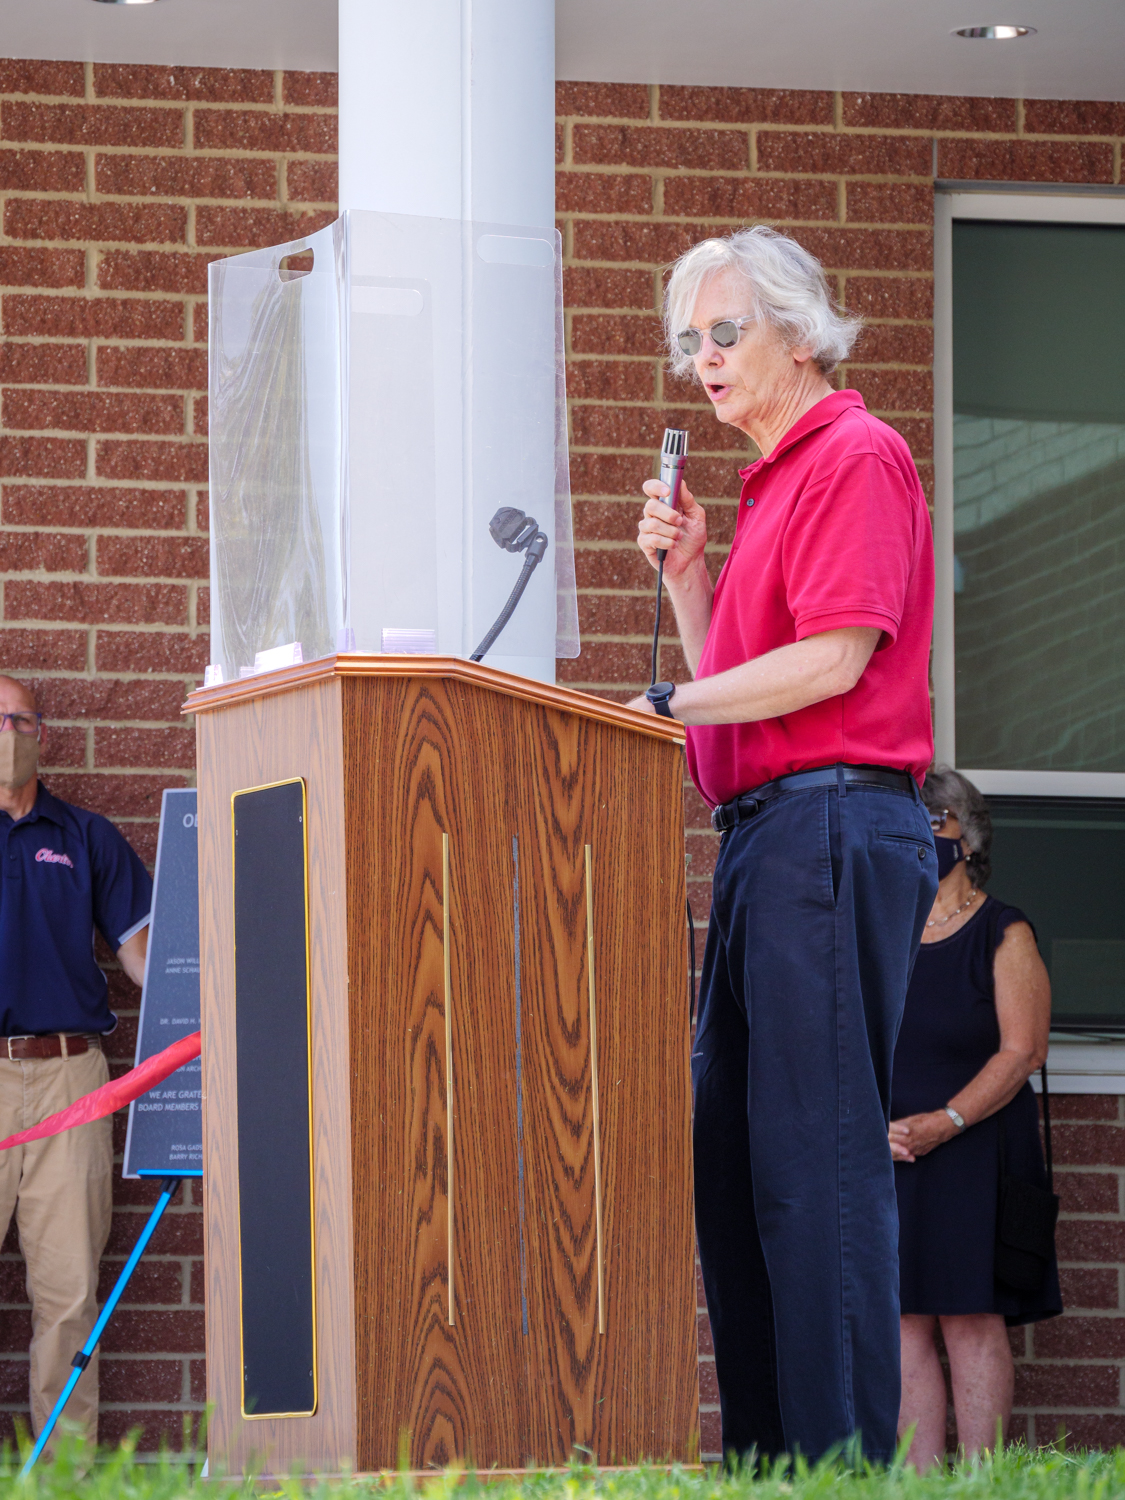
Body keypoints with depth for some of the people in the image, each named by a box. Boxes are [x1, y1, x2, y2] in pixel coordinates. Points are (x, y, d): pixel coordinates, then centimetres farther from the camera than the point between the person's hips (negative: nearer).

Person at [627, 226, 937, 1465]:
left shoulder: (856, 457, -5)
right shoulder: (773, 484, 23)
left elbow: (835, 658, -15)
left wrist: (666, 708, -12)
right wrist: (685, 575, 11)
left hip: (832, 818, -10)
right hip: (763, 837, 10)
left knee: (817, 1158, -12)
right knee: (730, 1157, 8)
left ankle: (845, 1450, -12)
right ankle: (766, 1452, 10)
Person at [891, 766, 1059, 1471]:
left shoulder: (1004, 935, 0)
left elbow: (1023, 1050, -8)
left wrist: (944, 1123, -17)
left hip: (973, 1151, -4)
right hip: (887, 1153, 4)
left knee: (971, 1319, -8)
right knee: (903, 1321, -2)